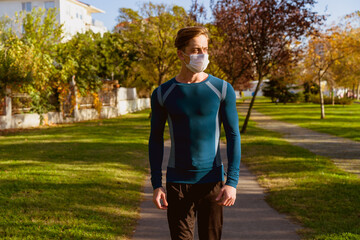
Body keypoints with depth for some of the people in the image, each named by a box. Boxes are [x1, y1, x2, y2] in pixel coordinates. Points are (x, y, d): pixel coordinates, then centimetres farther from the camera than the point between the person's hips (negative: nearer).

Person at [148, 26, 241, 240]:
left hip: (211, 180, 0)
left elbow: (233, 136, -2)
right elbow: (156, 139, 6)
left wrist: (232, 182, -10)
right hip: (177, 182, 1)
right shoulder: (163, 94, 0)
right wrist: (156, 184, 0)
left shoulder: (223, 90, -3)